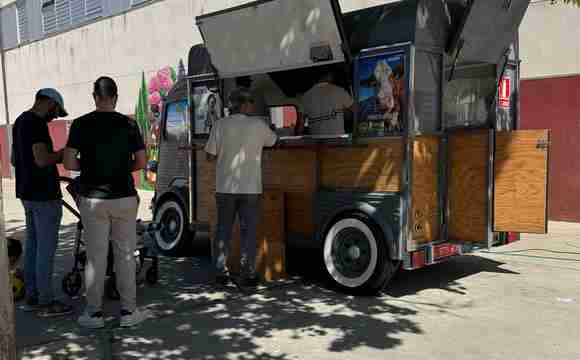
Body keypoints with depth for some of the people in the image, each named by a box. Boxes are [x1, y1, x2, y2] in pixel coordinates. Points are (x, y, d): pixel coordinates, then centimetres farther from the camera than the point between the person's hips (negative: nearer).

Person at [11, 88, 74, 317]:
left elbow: (14, 159, 21)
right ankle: (46, 302, 4)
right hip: (44, 195, -10)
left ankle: (31, 297, 21)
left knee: (32, 245, 14)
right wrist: (62, 153, -9)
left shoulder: (20, 121, 14)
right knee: (46, 249, -3)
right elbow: (42, 159, -25)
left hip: (27, 193, 10)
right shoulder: (37, 124, -17)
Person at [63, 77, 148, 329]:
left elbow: (69, 163, -6)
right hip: (124, 197, 0)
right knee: (125, 255, 8)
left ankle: (94, 313, 16)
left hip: (93, 198, 0)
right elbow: (142, 163, 0)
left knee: (95, 256, 8)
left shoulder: (81, 124, -3)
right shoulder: (128, 124, -2)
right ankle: (128, 311, 14)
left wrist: (88, 167, 12)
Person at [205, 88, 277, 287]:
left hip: (225, 188, 2)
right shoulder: (258, 124, -4)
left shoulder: (221, 125, -2)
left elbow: (210, 154, -1)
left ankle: (221, 273, 15)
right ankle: (248, 274, 7)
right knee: (248, 231, 5)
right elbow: (273, 140, 15)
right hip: (250, 188, -1)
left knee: (223, 230, 11)